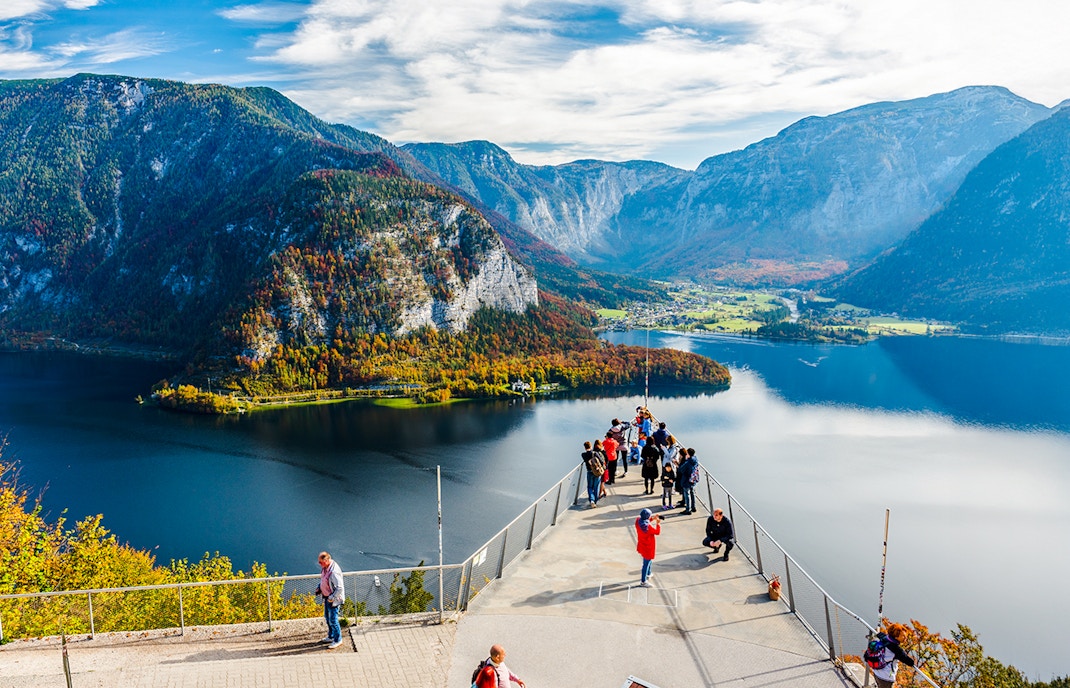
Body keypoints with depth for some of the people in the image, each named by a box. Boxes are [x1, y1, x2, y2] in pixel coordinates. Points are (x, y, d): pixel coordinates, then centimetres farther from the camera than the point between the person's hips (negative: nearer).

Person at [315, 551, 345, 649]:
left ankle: (338, 640, 17)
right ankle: (331, 636, 40)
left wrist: (332, 598, -23)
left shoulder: (334, 571, -31)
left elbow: (340, 588, -29)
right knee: (327, 618, 22)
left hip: (334, 599, -9)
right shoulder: (324, 567, -2)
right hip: (326, 597, 9)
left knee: (333, 620, 0)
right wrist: (319, 588, 5)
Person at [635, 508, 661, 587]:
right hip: (648, 548, -8)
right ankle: (643, 582, 19)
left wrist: (652, 519, 5)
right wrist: (658, 523, -5)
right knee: (646, 564, 7)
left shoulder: (638, 521, -12)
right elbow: (657, 532, -17)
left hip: (641, 546, 8)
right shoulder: (648, 526, -34)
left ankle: (648, 574, 50)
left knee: (649, 561, 31)